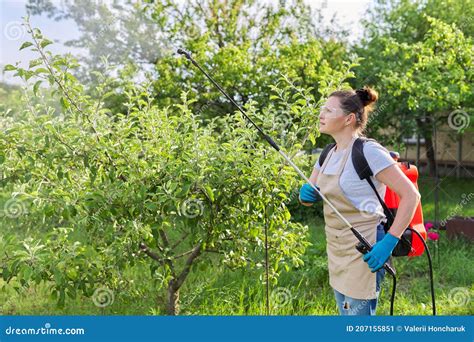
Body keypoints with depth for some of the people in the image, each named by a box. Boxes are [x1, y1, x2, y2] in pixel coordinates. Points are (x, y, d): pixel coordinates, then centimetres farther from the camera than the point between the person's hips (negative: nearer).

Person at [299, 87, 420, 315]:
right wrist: (306, 193, -9)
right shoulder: (328, 154, 8)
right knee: (345, 314, 17)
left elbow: (411, 195, -18)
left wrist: (389, 242, -23)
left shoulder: (368, 152, -16)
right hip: (337, 249, 8)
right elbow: (309, 197, 15)